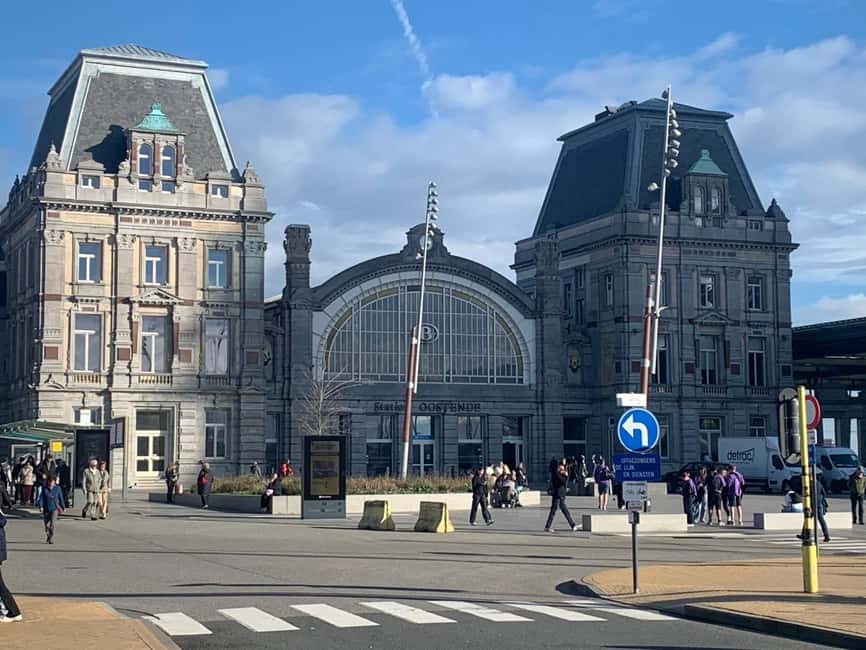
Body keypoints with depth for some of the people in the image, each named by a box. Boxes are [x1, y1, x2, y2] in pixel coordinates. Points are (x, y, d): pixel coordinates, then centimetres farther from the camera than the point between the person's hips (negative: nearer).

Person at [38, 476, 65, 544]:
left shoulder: (57, 488, 0)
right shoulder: (44, 489, 0)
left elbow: (61, 498, 7)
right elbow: (41, 498, -5)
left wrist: (62, 507, 11)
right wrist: (41, 506, -17)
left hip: (54, 509, -2)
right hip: (46, 509, 2)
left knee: (52, 524, -15)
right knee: (46, 525, 12)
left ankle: (51, 539, -10)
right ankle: (48, 535, 39)